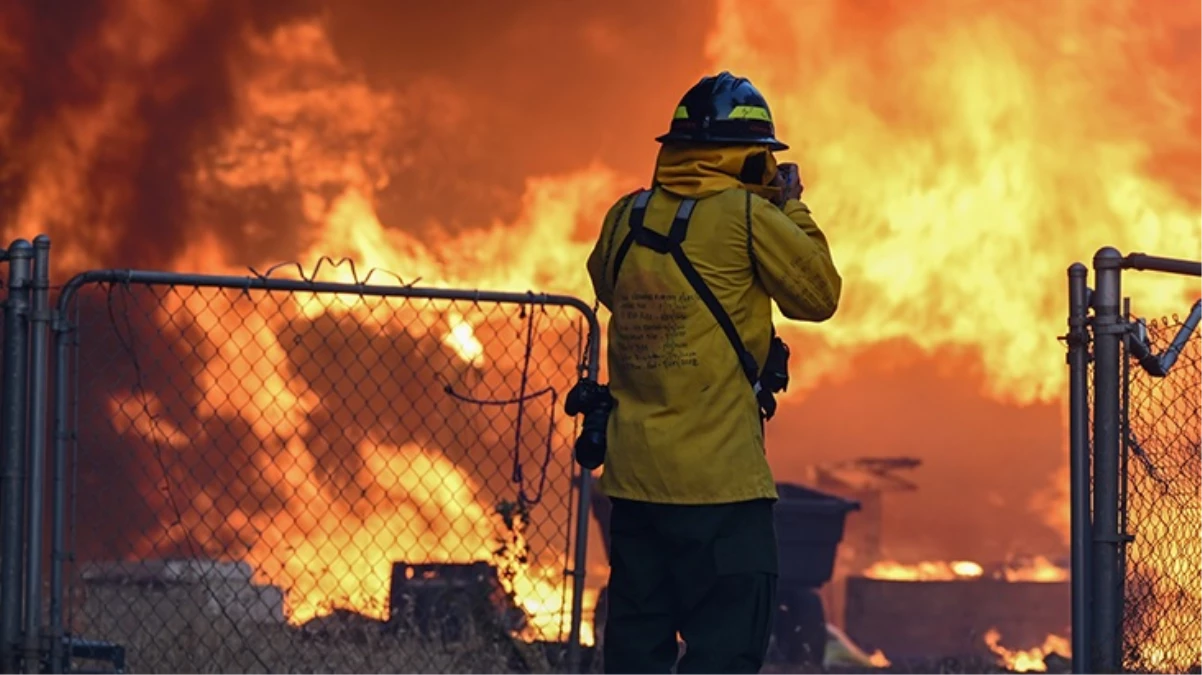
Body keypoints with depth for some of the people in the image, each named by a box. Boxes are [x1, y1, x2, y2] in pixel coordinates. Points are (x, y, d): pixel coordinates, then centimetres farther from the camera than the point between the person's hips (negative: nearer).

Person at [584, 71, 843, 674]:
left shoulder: (627, 217, 6)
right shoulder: (746, 216, -10)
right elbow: (819, 295, -1)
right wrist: (792, 208, 11)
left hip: (633, 471, 6)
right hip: (718, 477, -6)